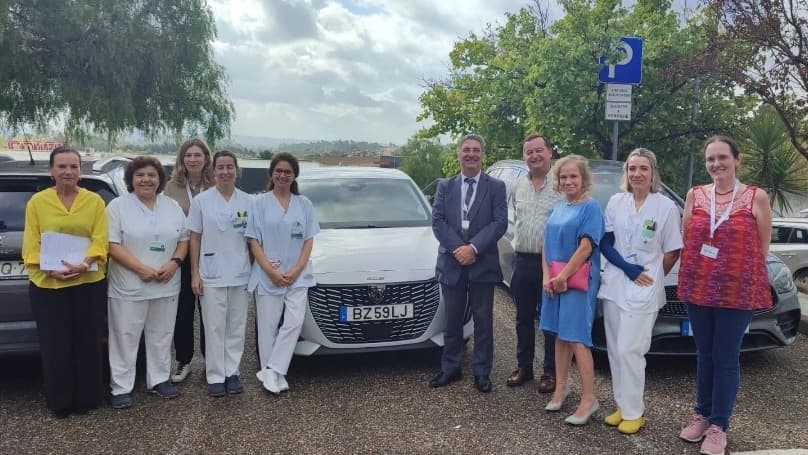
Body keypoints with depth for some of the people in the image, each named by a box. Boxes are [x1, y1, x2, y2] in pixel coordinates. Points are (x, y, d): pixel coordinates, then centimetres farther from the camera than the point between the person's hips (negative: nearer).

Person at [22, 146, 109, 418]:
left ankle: (86, 399, 22)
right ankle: (59, 402, 20)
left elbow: (100, 240, -5)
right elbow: (31, 245, -2)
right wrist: (50, 269, -18)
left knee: (88, 343, 7)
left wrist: (83, 265, -22)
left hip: (89, 284, 1)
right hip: (47, 286, 0)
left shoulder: (95, 201, 2)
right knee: (55, 346, 4)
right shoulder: (37, 202, 2)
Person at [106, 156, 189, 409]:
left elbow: (184, 239, 10)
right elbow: (112, 245, -11)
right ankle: (121, 387, 13)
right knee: (125, 337, 3)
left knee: (161, 336, 13)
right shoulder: (117, 206, -4)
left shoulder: (172, 206, 9)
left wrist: (174, 263, -9)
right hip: (129, 287, -4)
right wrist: (142, 269, -19)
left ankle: (159, 379, 26)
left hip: (166, 287, 4)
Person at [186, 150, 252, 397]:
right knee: (215, 328, 2)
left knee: (236, 327, 8)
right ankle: (216, 376, 11)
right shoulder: (201, 200, -2)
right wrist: (194, 274, -4)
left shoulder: (247, 201, 3)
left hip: (240, 275, 2)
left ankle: (232, 372, 19)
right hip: (211, 275, -2)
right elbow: (194, 239, 1)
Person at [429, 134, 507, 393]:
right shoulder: (445, 186, 9)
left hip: (483, 263, -2)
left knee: (483, 321, 6)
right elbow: (437, 221, -1)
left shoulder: (496, 187, 2)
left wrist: (473, 248, -19)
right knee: (452, 320, 12)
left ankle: (482, 371, 18)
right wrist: (458, 248, -14)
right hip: (451, 263, 2)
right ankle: (451, 368, 24)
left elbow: (500, 222, -8)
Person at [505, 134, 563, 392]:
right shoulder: (518, 187, 11)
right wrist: (519, 242, 15)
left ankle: (550, 371, 18)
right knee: (523, 318, 13)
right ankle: (524, 366, 26)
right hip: (523, 261, 6)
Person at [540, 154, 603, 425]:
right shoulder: (557, 209, 13)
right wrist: (547, 276, -3)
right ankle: (561, 387, 23)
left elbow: (586, 247, -15)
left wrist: (563, 276, -15)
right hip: (554, 281, 7)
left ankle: (589, 398, 0)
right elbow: (547, 245, 10)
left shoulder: (590, 207, -7)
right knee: (560, 335, 12)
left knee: (576, 338, -8)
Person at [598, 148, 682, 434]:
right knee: (615, 350, 8)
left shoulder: (666, 206, -5)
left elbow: (672, 252, 0)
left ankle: (634, 412, 8)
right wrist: (629, 269, -9)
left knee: (629, 349, -6)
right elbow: (604, 243, 3)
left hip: (643, 290, -4)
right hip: (614, 285, 4)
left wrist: (651, 278, 5)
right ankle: (622, 405, 21)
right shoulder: (616, 202, 5)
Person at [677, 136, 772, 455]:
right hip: (697, 287, 3)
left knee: (726, 358, 4)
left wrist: (746, 276, 0)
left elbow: (762, 247, 1)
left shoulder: (756, 197, -3)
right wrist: (691, 271, 4)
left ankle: (719, 426, 15)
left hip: (737, 290, -3)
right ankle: (702, 415, 27)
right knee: (704, 355, 13)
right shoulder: (695, 195, 5)